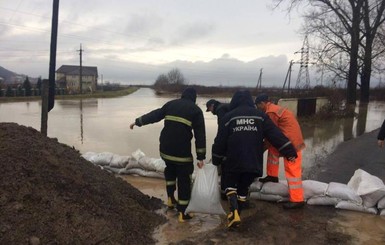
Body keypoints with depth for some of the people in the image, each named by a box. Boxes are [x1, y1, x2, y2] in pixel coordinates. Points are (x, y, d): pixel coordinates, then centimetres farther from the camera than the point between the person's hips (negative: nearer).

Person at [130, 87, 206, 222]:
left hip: (165, 148, 4)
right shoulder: (196, 110, 1)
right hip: (182, 151, -4)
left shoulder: (171, 104, 11)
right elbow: (200, 135, -3)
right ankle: (182, 212, 11)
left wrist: (137, 121, 29)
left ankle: (170, 197, 31)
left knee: (170, 170, 32)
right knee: (184, 180, 7)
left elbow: (154, 115, 16)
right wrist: (200, 157, 0)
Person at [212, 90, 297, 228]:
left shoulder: (228, 117, -2)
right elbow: (276, 135, -3)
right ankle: (235, 215, 26)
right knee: (243, 188, 21)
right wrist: (289, 152, -1)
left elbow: (220, 142, -1)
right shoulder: (260, 116, 4)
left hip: (233, 162, -2)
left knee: (230, 185, 18)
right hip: (253, 163, 2)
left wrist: (216, 160, 12)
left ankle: (234, 211, -4)